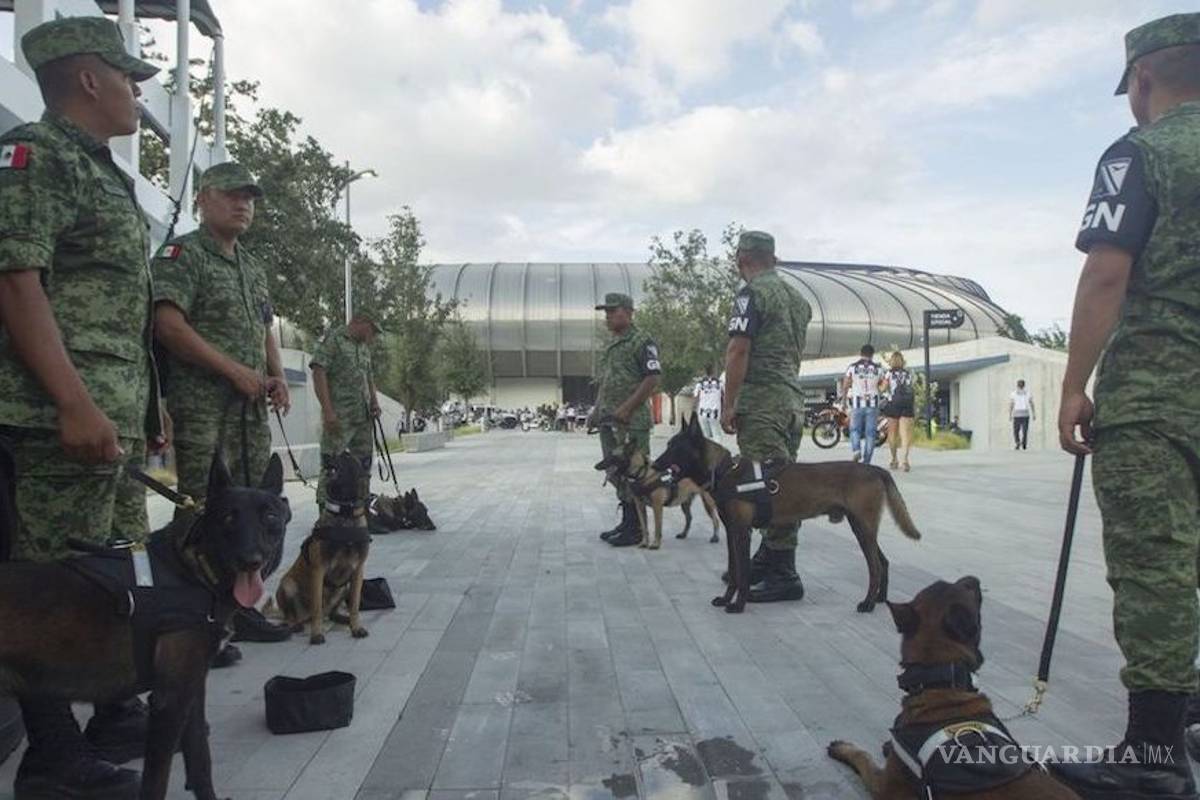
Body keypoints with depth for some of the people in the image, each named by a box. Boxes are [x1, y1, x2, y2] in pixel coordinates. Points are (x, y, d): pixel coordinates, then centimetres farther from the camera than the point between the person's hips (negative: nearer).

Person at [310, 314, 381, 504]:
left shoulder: (364, 347, 19)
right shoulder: (333, 339, -6)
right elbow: (318, 373, -14)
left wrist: (374, 402, 8)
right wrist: (328, 411, -21)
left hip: (364, 417, 8)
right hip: (339, 418, -8)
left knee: (363, 464, 11)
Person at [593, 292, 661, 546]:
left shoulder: (642, 342, -7)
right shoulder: (612, 345, 19)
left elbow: (652, 379, -15)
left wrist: (626, 408, -19)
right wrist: (597, 411, 15)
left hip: (631, 421, -9)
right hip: (609, 421, 9)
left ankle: (635, 529, 1)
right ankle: (626, 523, 22)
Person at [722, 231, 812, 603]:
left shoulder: (752, 294, -9)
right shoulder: (797, 296, 18)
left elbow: (738, 351, -16)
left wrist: (727, 404, -14)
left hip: (761, 404, -9)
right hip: (793, 400, 9)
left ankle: (783, 575, -5)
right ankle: (766, 561, 24)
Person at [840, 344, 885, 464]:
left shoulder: (852, 367, 0)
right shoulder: (878, 369, 3)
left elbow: (845, 386, 1)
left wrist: (845, 400, 15)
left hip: (857, 404, 0)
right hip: (873, 404, 1)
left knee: (855, 429, 13)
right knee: (870, 432, 5)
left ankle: (856, 449, -13)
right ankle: (866, 461, 2)